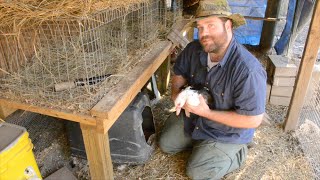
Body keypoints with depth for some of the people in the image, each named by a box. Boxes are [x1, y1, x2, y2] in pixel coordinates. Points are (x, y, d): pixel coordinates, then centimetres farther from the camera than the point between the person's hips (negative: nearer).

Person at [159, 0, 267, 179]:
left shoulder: (248, 70, -37)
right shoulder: (194, 49, -16)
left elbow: (254, 120, -31)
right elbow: (180, 72, 4)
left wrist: (207, 112, -33)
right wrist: (176, 91, -18)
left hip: (226, 132, -6)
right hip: (192, 116, 7)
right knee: (166, 144, 14)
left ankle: (236, 153, 17)